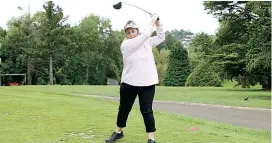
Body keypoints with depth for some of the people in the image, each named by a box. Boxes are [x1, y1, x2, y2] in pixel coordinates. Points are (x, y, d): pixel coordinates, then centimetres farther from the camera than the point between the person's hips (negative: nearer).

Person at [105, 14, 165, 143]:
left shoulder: (147, 42, 5)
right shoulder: (125, 45, -9)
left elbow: (161, 37, 14)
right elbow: (145, 35, -15)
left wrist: (158, 23, 1)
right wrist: (152, 20, -5)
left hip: (147, 83, 1)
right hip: (129, 83, -1)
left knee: (147, 111, -2)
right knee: (124, 109, 14)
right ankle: (118, 132, 34)